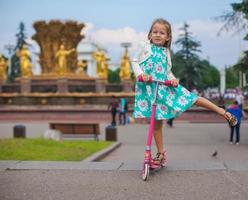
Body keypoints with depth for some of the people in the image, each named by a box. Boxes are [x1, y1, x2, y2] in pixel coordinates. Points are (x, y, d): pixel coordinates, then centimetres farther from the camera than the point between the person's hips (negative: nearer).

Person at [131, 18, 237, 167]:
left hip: (165, 86, 3)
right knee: (157, 121, 2)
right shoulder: (146, 47, 1)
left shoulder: (166, 52, 11)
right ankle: (161, 154, 11)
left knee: (194, 99, -5)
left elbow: (168, 71, 15)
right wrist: (141, 74, -17)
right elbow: (135, 62, 2)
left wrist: (173, 79, -7)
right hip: (150, 88, -3)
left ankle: (222, 112, 7)